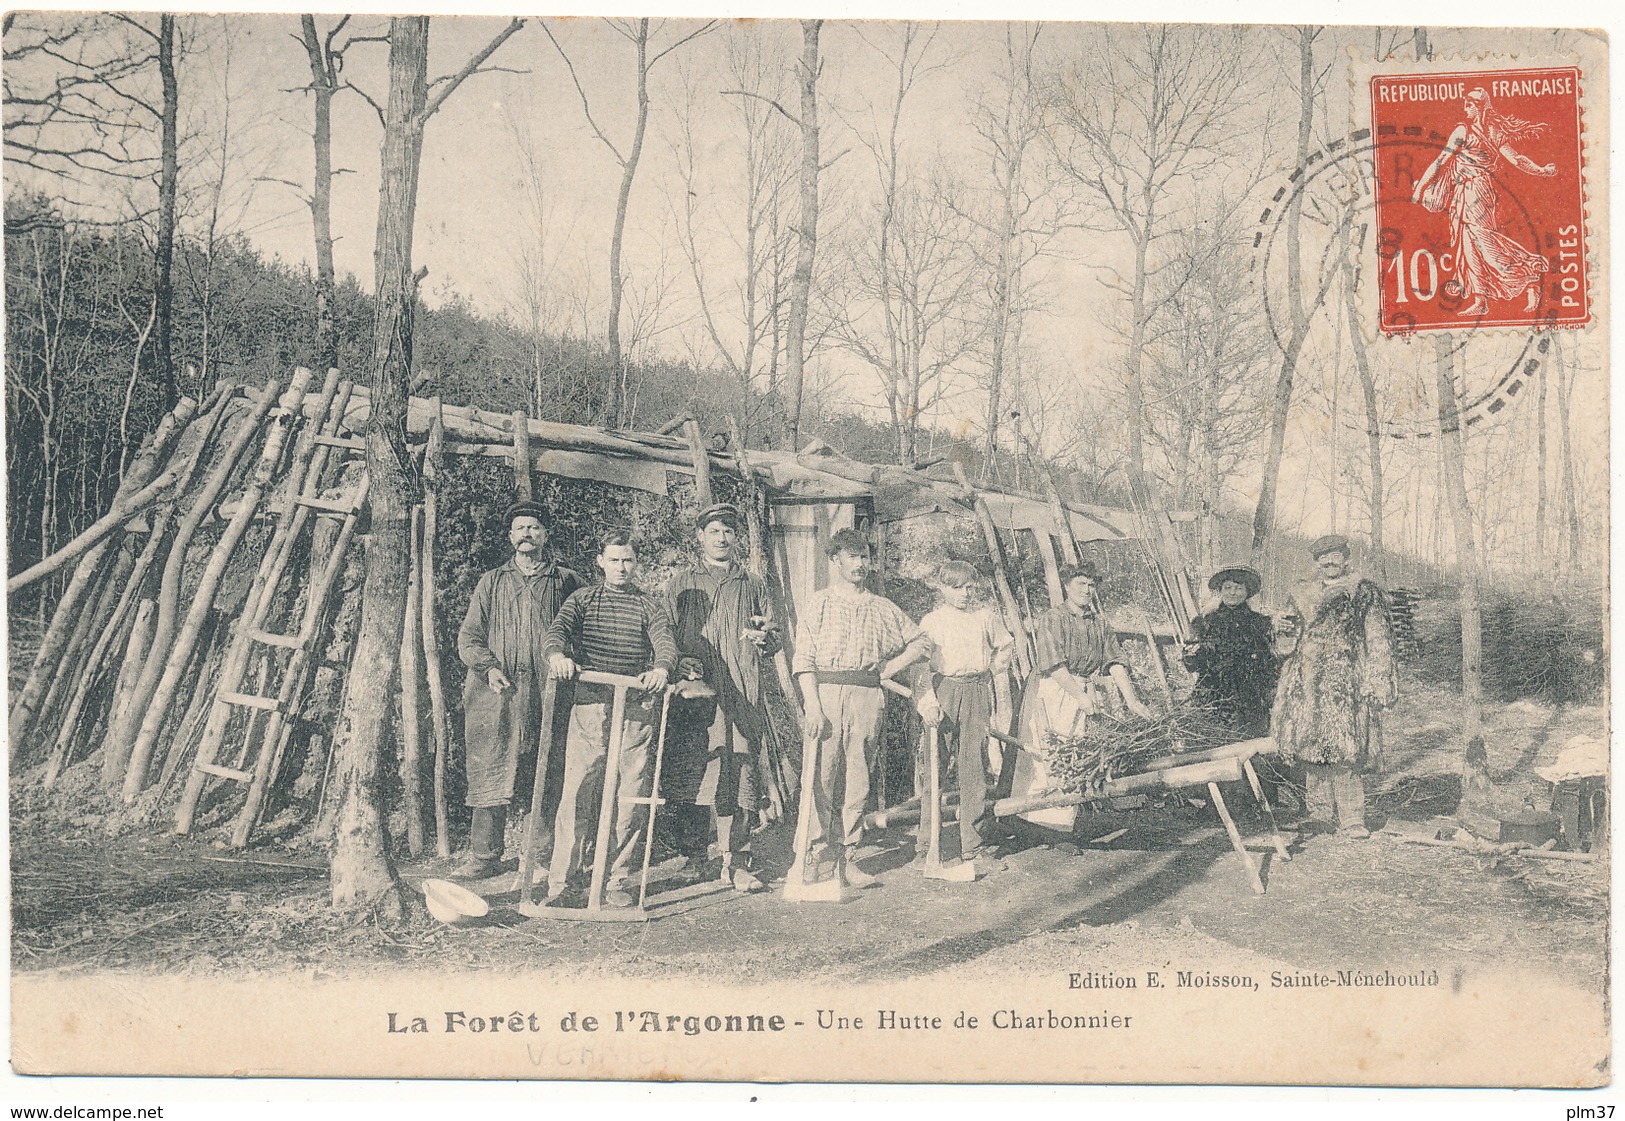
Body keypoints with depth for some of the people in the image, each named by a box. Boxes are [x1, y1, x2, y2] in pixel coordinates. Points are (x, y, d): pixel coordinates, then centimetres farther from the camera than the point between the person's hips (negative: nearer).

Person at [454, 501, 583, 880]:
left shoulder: (566, 581, 12)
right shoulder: (492, 582, 18)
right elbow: (468, 636, 12)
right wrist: (489, 667, -5)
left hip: (548, 693, -1)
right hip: (497, 693, 2)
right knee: (489, 773, -2)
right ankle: (483, 855, 4)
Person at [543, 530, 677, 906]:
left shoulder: (650, 606, 13)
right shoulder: (583, 600, 13)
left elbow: (665, 641, -5)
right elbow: (559, 627, -5)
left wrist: (661, 668, -29)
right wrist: (557, 654, -30)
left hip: (637, 709, 1)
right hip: (590, 705, -1)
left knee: (630, 797, 1)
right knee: (577, 793, -7)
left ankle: (618, 882, 11)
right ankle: (563, 881, -3)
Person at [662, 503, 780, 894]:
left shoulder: (752, 586, 20)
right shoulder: (682, 583, 15)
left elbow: (774, 642, 20)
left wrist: (764, 637, -4)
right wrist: (683, 664, -10)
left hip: (741, 695, 1)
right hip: (693, 694, -1)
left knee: (738, 775, -6)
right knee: (691, 771, -5)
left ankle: (736, 861, -4)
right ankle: (693, 858, 5)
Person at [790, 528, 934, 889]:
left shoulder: (883, 608, 16)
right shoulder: (818, 603, 7)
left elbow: (921, 642, 24)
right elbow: (804, 658, -1)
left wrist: (890, 668, 9)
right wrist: (812, 706, -13)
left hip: (866, 697, 3)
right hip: (826, 693, -3)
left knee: (857, 783, 3)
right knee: (821, 779, -6)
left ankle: (847, 858, 8)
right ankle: (811, 856, -2)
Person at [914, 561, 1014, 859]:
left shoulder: (985, 618, 12)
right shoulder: (931, 622, 4)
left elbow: (1007, 645, 28)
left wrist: (993, 669, 14)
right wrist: (929, 695, -16)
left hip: (977, 694, 2)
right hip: (944, 692, -2)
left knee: (974, 769, 0)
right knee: (935, 765, -5)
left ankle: (973, 845, 5)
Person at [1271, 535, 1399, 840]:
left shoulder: (1365, 594, 5)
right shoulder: (1303, 595, 19)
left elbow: (1378, 643, 1)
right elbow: (1290, 640, 26)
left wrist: (1376, 684, -6)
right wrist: (1287, 630, 1)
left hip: (1344, 684, -5)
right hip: (1306, 684, 5)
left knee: (1342, 750, -12)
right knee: (1311, 749, 2)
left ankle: (1351, 819, -7)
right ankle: (1320, 814, 10)